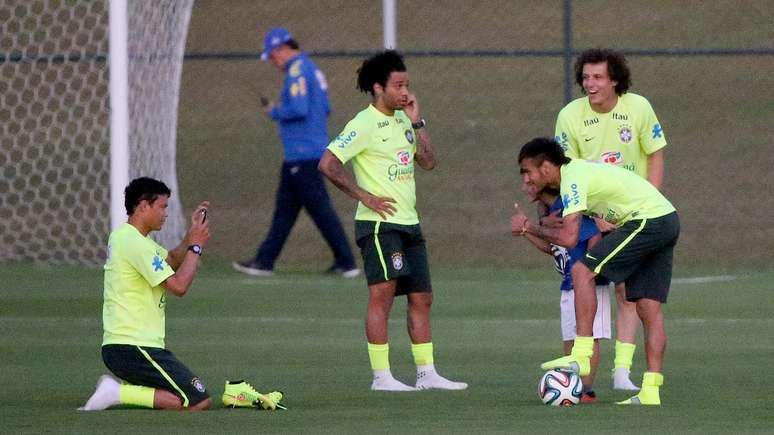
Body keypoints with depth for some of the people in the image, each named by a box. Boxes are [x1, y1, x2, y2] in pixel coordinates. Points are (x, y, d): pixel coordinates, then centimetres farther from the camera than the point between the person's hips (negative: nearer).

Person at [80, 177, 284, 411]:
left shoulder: (124, 236, 16)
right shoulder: (135, 243, -15)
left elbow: (172, 261, 28)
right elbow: (178, 285, -17)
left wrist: (192, 233, 14)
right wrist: (196, 245, -5)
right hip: (134, 348, -10)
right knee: (200, 402, -13)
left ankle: (119, 386, 6)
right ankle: (118, 393, -14)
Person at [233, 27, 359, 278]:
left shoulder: (297, 71, -13)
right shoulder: (313, 69, 18)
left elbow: (298, 109, -25)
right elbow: (325, 108, 22)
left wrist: (275, 112, -6)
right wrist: (280, 111, 16)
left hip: (303, 153, -11)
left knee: (320, 209, -8)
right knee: (285, 208, 13)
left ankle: (347, 263, -7)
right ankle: (264, 262, 16)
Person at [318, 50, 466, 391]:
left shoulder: (402, 119, 14)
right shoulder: (364, 124, -11)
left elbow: (428, 162, 14)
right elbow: (327, 164, -16)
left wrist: (417, 122, 4)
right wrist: (364, 196, -16)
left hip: (409, 223, 8)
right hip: (379, 223, -8)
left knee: (421, 298, 9)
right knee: (382, 294, -11)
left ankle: (427, 373, 14)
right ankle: (381, 376, -11)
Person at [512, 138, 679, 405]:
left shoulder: (572, 179, -12)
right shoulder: (577, 169, 18)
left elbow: (569, 237, -19)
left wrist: (528, 227, -6)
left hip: (647, 220, -10)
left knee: (582, 272, -12)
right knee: (649, 308, 6)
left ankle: (581, 355, -16)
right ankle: (650, 392, 1)